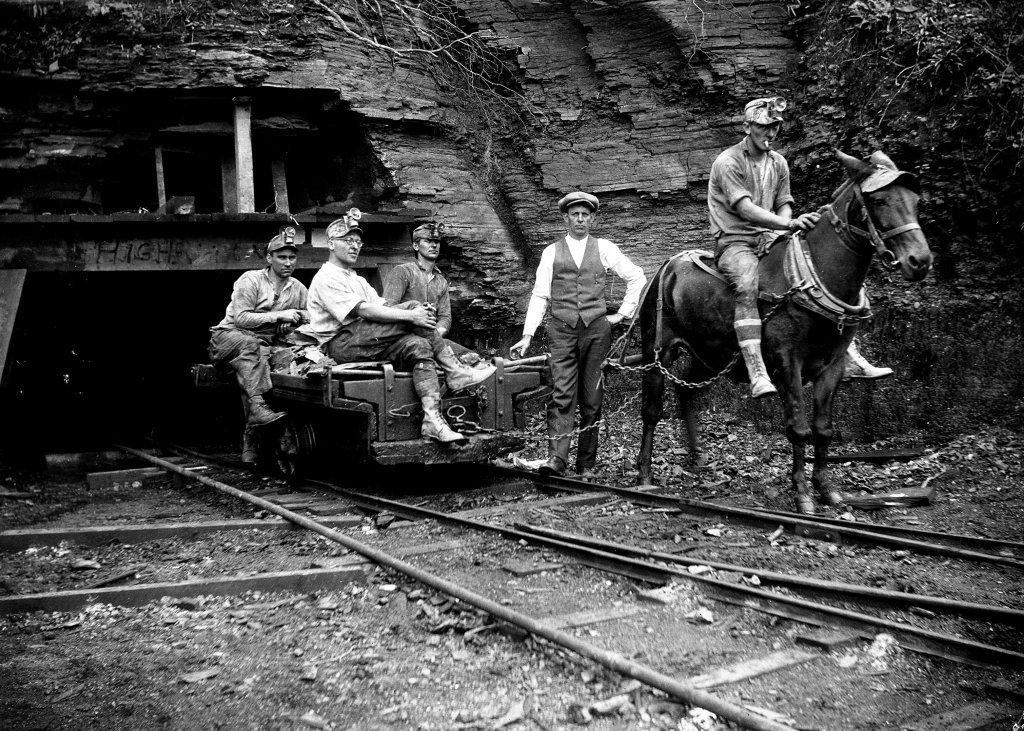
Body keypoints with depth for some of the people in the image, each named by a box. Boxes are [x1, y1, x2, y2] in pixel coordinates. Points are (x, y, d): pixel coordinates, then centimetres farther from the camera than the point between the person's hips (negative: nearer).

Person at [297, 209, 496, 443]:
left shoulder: (357, 280, 29)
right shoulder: (326, 278, -3)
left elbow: (382, 307, 12)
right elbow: (364, 311, -17)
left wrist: (418, 311, -9)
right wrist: (411, 315, -22)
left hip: (365, 342, 9)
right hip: (339, 343, -9)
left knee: (417, 345, -20)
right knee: (414, 307, -21)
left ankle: (433, 420, -30)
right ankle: (455, 372, -18)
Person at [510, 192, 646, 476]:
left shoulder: (604, 249, 9)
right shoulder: (552, 252, 10)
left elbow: (637, 277, 15)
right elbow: (539, 295, 6)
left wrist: (624, 313, 8)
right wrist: (527, 336, -1)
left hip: (596, 329, 1)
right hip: (562, 330, 0)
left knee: (591, 399, 3)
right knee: (561, 395, -12)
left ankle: (586, 465, 10)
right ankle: (556, 459, -18)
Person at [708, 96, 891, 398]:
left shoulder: (778, 163, 12)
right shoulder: (728, 162, -12)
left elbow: (784, 204, 13)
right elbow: (745, 209, -22)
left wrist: (789, 223, -11)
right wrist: (789, 224, -32)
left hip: (770, 237, 7)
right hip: (734, 241, -7)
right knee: (746, 286, -37)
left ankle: (851, 360, -2)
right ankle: (757, 376, -45)